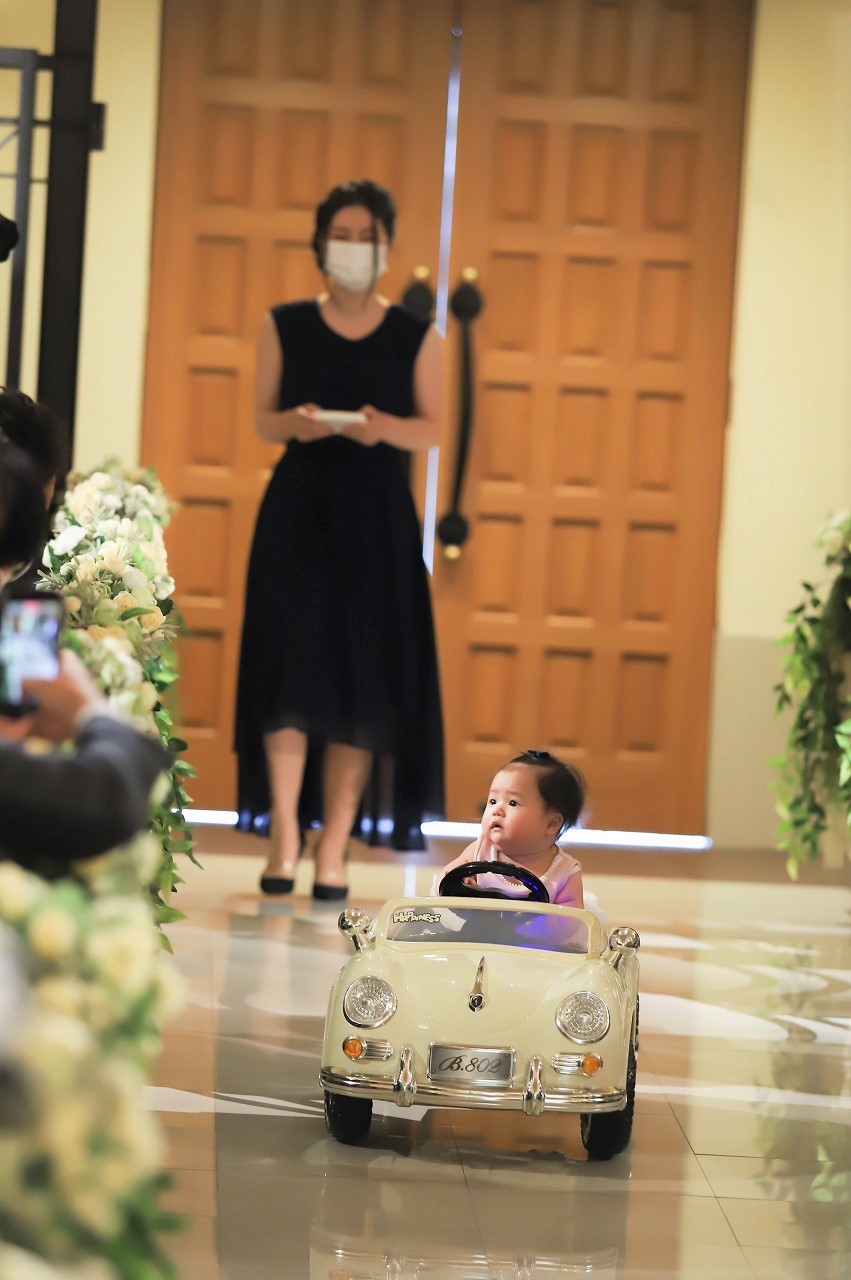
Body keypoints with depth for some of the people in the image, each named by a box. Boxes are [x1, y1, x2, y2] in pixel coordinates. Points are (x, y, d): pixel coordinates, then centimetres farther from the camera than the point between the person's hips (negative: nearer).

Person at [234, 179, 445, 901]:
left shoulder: (416, 338, 5)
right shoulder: (285, 326, 7)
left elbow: (433, 429, 2)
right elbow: (263, 419, 6)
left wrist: (387, 427, -18)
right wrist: (295, 423, -16)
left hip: (377, 516, 0)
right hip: (298, 508, 0)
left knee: (363, 677, -4)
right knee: (290, 664, -10)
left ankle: (334, 849, -2)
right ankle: (284, 838, -8)